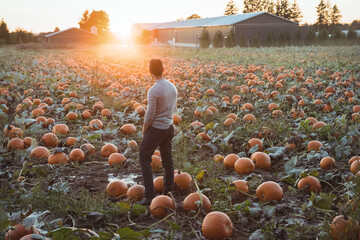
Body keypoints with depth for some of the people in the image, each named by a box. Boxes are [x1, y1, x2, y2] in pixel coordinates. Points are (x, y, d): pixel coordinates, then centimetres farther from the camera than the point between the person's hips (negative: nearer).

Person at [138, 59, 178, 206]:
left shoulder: (153, 91, -20)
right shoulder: (173, 87, 4)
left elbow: (149, 115, -18)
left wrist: (144, 130, -3)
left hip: (155, 129, -7)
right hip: (169, 127, 7)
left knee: (144, 159, 3)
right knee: (167, 160, 15)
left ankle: (149, 195, -3)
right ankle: (168, 192, 24)